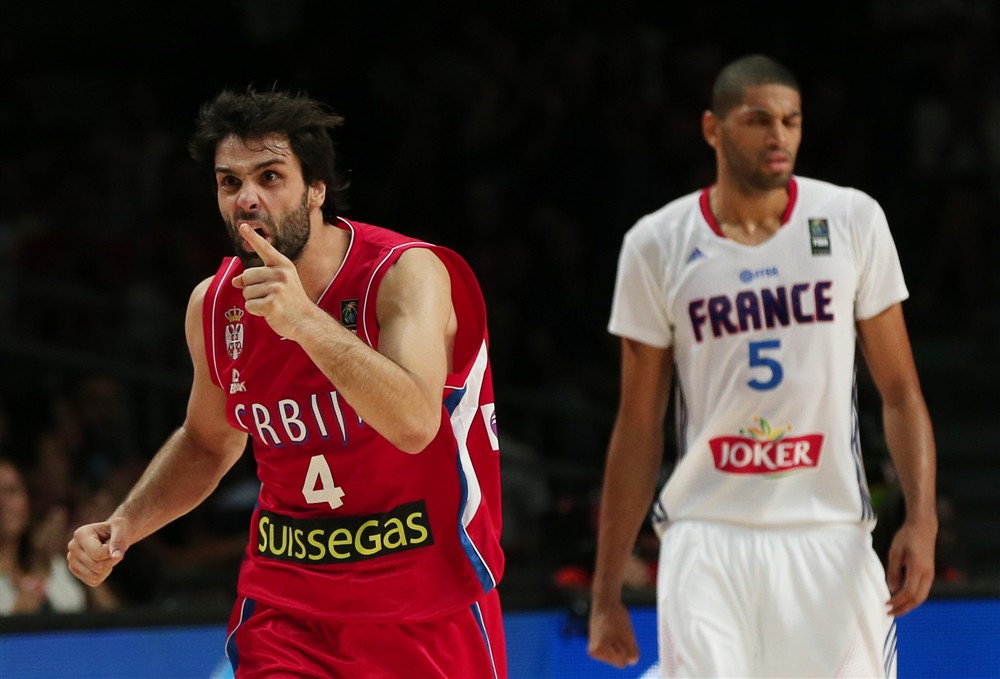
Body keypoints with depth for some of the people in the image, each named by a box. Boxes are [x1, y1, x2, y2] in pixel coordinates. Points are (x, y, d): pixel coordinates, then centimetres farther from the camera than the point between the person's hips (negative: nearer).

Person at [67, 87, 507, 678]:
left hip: (428, 612, -3)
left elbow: (414, 424, -34)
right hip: (286, 604, 3)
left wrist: (304, 319, -41)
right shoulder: (214, 306, 0)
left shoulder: (408, 274, -17)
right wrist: (123, 527, 5)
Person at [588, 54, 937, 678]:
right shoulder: (657, 246, 2)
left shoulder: (853, 221, 3)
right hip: (707, 535, -1)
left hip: (830, 538, 1)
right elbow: (638, 427, 7)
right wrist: (606, 592, 6)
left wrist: (922, 519, -10)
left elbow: (900, 390, 6)